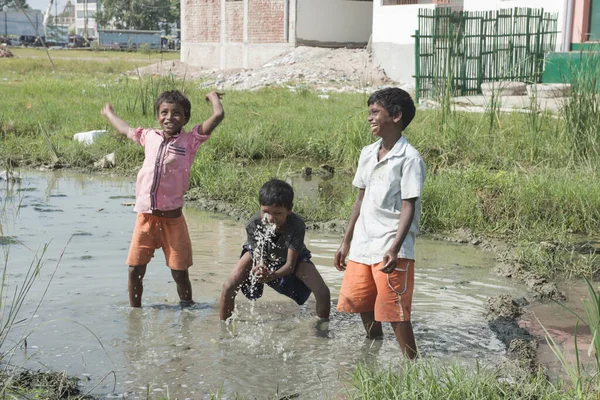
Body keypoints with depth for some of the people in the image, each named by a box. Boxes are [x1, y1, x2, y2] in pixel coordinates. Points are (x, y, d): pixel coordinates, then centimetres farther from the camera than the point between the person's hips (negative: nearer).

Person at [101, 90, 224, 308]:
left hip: (172, 218, -3)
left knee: (180, 272, 3)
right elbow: (125, 129, 32)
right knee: (135, 270, 4)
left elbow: (218, 115, -9)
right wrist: (109, 113, 48)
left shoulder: (190, 140, -2)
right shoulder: (150, 137, 10)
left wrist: (212, 97, 10)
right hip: (145, 216, 3)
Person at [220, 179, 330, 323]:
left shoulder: (297, 225, -39)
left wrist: (272, 275, -58)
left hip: (292, 257, -1)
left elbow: (290, 264, -36)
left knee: (323, 292, -19)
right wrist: (260, 269, -53)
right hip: (260, 253, 1)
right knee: (229, 287, -20)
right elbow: (259, 258, -26)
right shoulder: (253, 225, -35)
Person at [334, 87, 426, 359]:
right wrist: (347, 242, 17)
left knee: (395, 313, -6)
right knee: (363, 306, 16)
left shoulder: (409, 158, -11)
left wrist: (395, 249, -25)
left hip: (391, 249, -7)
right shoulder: (367, 154, 11)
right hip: (362, 246, 8)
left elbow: (409, 207, -15)